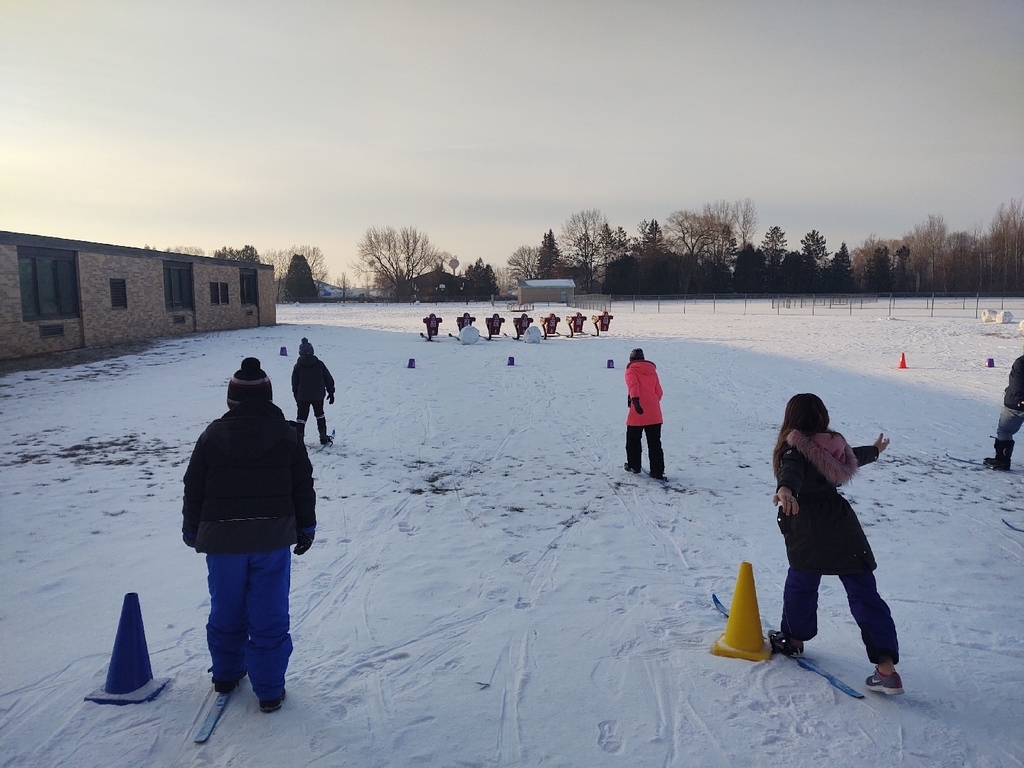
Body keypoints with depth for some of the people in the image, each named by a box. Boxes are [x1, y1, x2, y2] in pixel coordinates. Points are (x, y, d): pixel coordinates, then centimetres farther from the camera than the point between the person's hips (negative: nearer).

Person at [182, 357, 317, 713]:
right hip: (273, 537, -1)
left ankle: (226, 675, 37)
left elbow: (193, 489, 4)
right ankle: (269, 691, 13)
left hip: (222, 538, 1)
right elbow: (303, 487, 2)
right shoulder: (286, 435, -2)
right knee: (269, 617, 6)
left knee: (226, 611, 19)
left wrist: (193, 531, 17)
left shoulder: (212, 436, -1)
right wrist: (305, 527, 14)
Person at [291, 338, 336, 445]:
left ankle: (299, 438, -6)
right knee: (320, 415, 19)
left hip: (302, 397, -1)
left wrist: (296, 396, 15)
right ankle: (323, 437, 20)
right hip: (318, 395, 1)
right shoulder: (319, 364, -3)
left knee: (301, 417, 4)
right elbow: (329, 379, 1)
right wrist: (331, 392, 11)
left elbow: (294, 383, 4)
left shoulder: (298, 366, -3)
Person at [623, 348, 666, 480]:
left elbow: (633, 385, -18)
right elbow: (659, 392, 16)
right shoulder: (652, 370, 16)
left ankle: (634, 466, 26)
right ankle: (658, 471, 5)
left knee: (633, 440, 15)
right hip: (655, 414, 4)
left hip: (637, 413, -4)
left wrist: (635, 400, -32)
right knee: (655, 443, 8)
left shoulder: (631, 370, 2)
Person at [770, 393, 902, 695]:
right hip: (844, 531, 4)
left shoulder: (795, 448, -9)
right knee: (863, 592, 2)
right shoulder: (835, 445, 8)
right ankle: (887, 667, -3)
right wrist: (875, 449, 52)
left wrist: (785, 489, -54)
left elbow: (792, 470, -33)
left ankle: (794, 638, 35)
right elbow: (856, 457, 30)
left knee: (800, 583, 18)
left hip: (808, 536, -4)